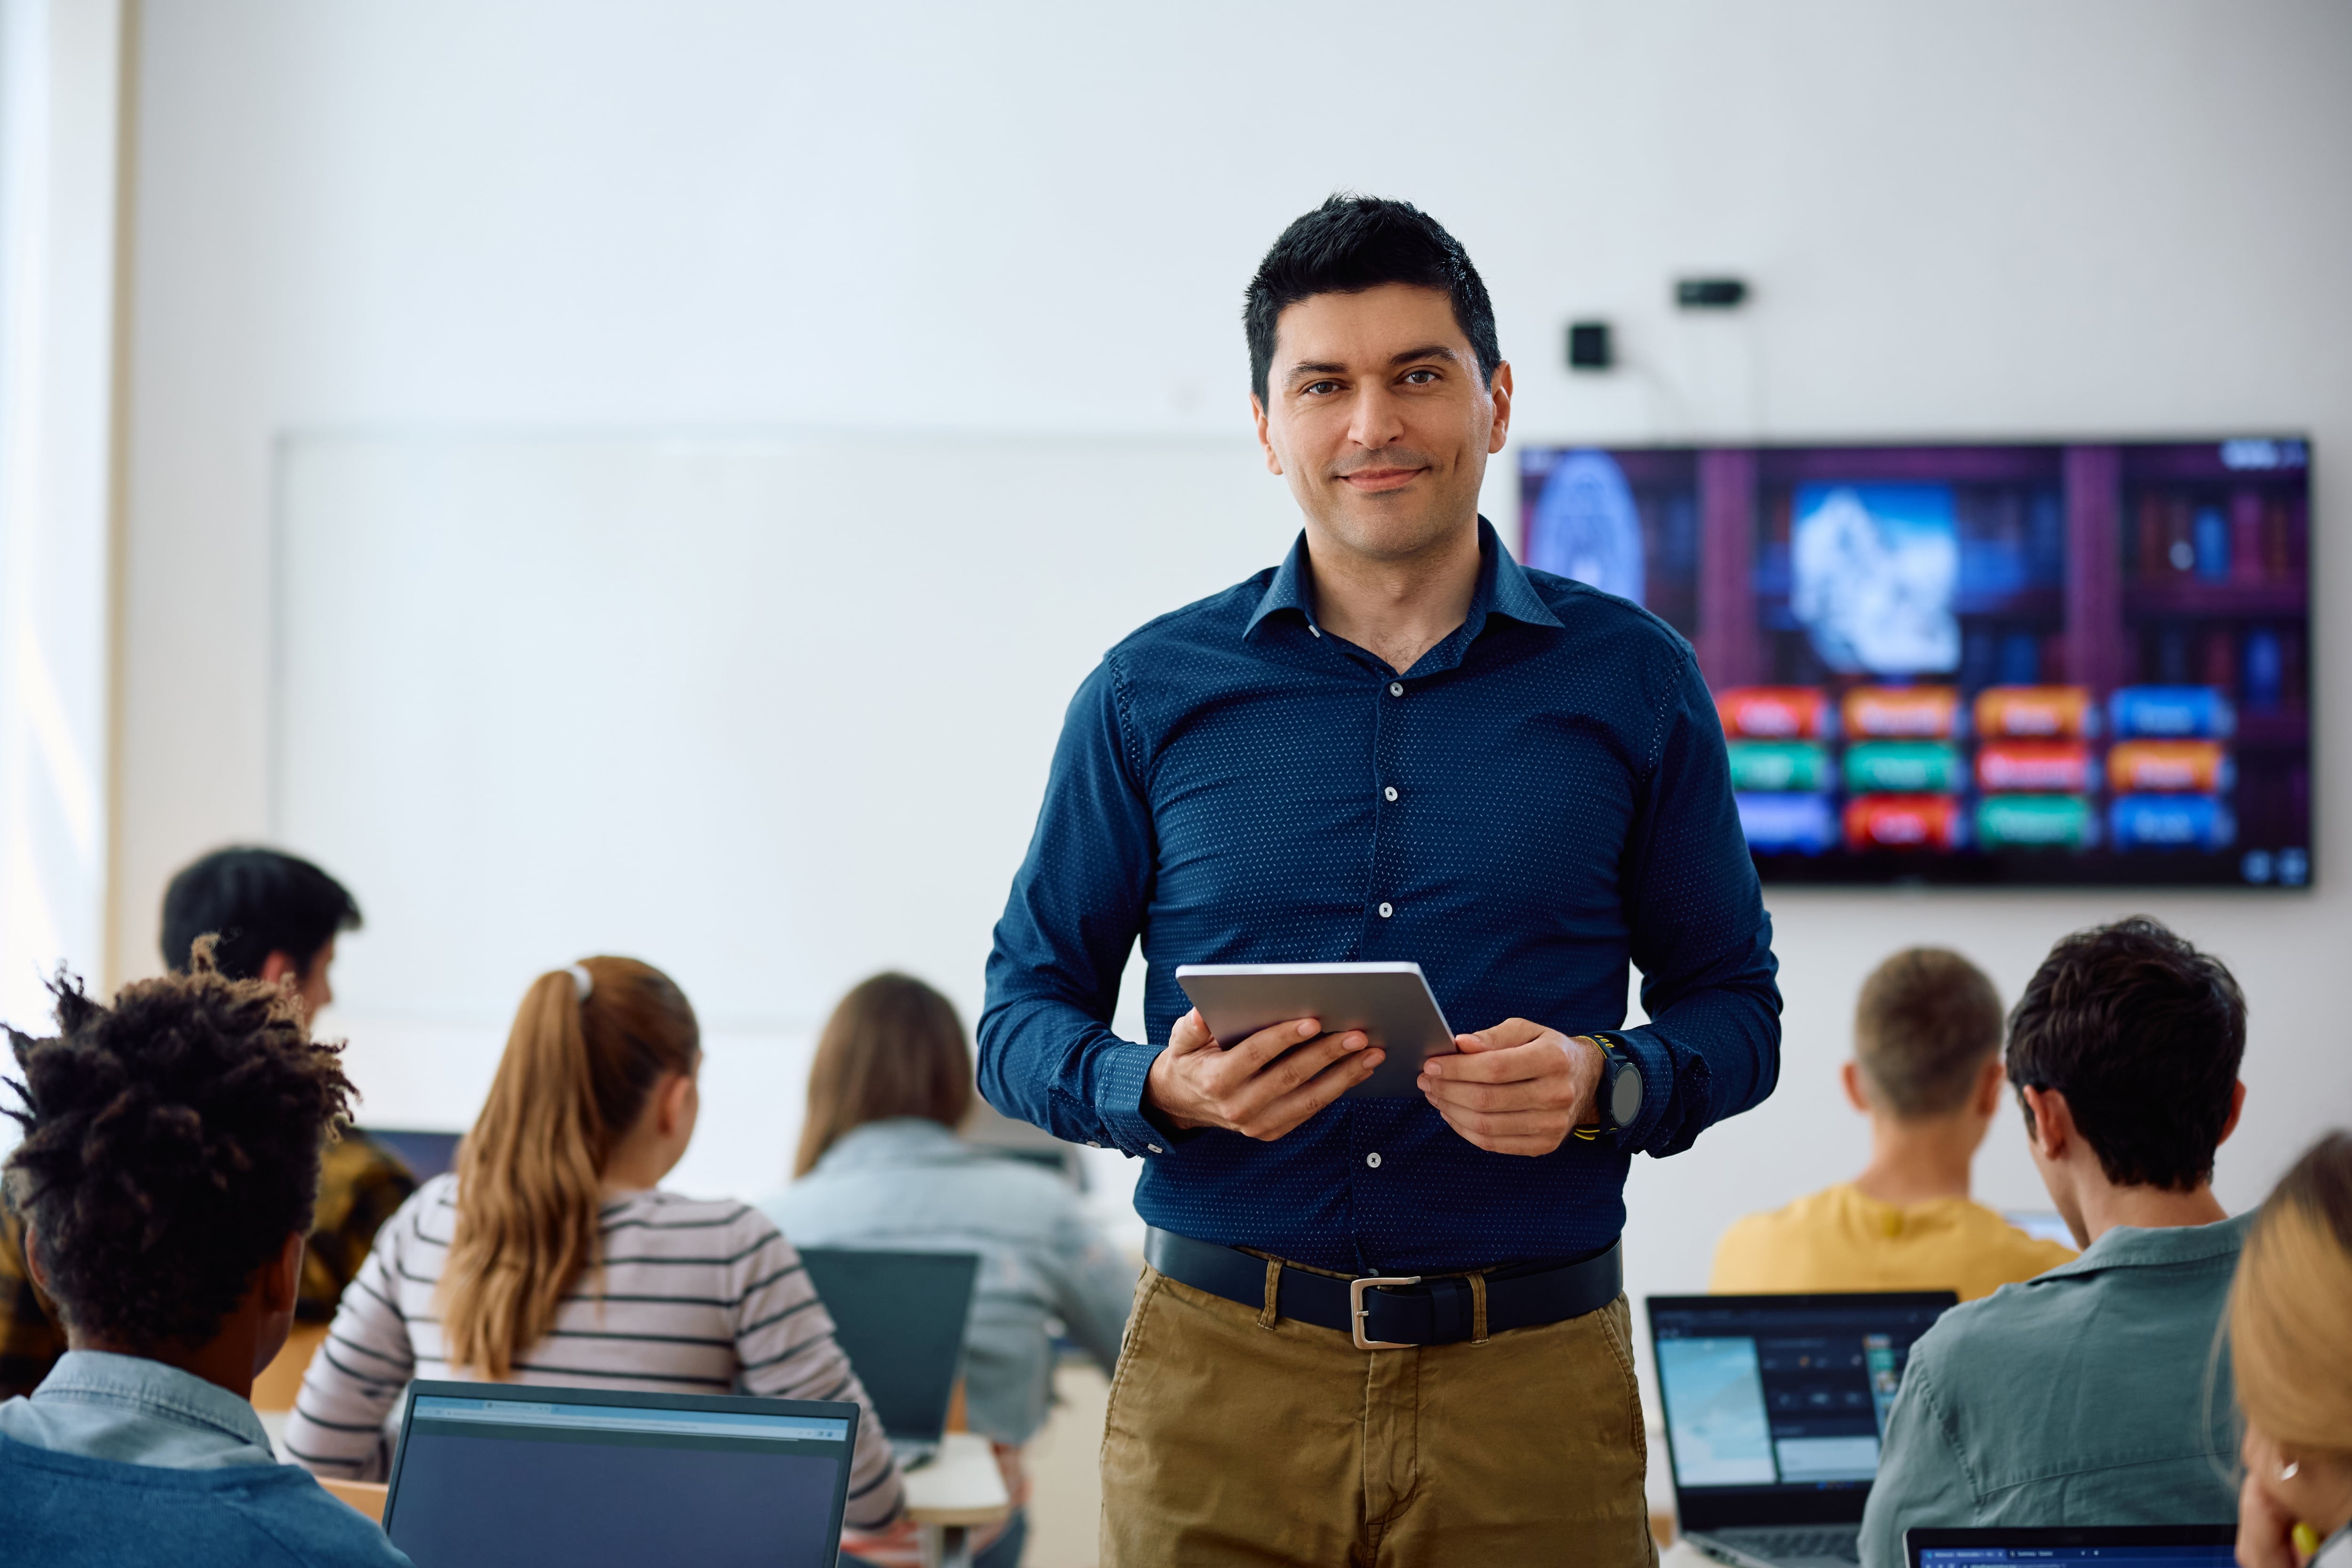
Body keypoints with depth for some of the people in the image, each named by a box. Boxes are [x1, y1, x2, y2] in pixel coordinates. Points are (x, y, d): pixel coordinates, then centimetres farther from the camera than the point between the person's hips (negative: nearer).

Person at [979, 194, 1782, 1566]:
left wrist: (1605, 1086, -12)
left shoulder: (1631, 680, 6)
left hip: (1533, 1384, 0)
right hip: (1221, 1370, 0)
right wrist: (1163, 1090, -13)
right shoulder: (1152, 693, 6)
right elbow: (1023, 1018, 8)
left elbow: (1735, 1009, 9)